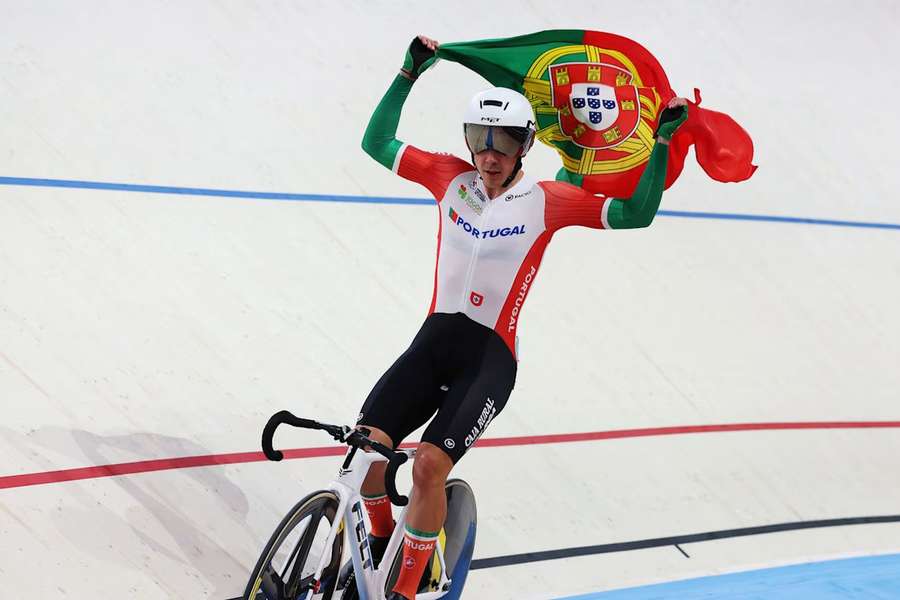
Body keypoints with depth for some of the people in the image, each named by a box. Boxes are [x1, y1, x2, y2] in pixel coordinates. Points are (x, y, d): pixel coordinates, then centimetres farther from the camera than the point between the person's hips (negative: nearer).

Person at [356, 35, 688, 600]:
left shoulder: (547, 200, -2)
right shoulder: (451, 177, 6)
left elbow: (636, 214, -5)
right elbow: (376, 143, 15)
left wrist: (662, 140, -9)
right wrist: (410, 72, 13)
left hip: (489, 357, -3)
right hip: (434, 339, 3)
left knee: (430, 463, -20)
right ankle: (381, 543, 17)